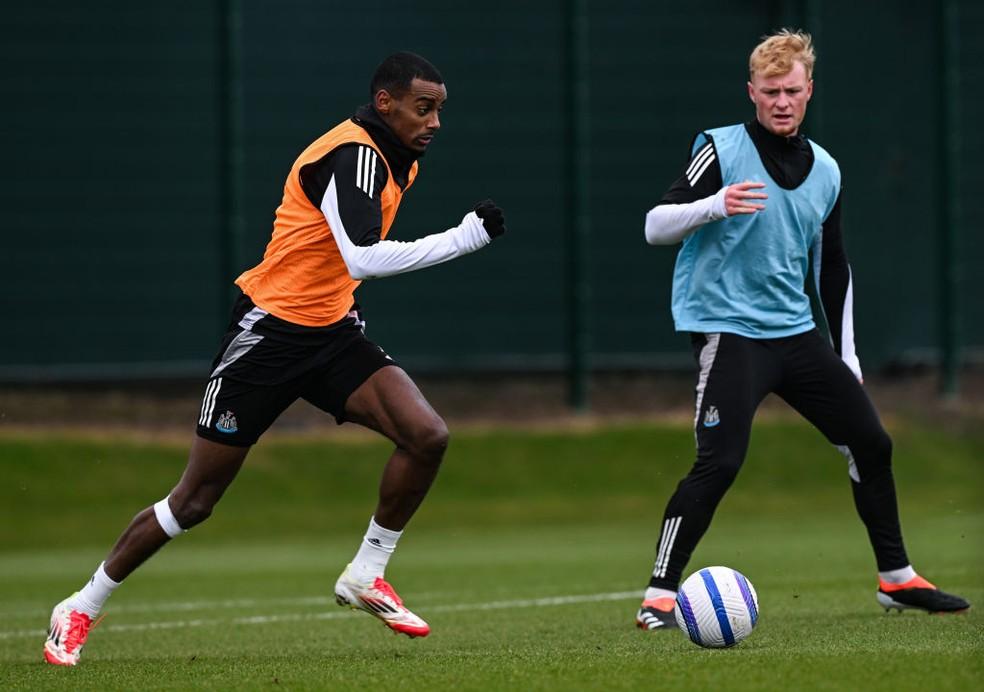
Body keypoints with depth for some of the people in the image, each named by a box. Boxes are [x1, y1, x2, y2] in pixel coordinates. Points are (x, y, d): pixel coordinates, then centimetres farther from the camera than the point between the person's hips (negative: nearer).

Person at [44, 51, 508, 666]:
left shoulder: (396, 160, 7)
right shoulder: (352, 154, -21)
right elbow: (364, 260, -34)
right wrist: (465, 237, -30)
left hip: (332, 335, 8)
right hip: (269, 332, -8)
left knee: (428, 435, -16)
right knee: (194, 503, -1)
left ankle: (366, 576, 2)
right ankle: (82, 609, 17)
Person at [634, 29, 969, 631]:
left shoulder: (825, 171, 11)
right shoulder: (723, 149, -7)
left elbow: (832, 268, 21)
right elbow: (656, 226, -13)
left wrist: (846, 357, 18)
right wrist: (713, 205, -32)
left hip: (796, 333, 6)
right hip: (729, 329, -6)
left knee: (871, 441, 8)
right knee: (720, 462, -21)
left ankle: (897, 579, 24)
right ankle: (659, 596, -14)